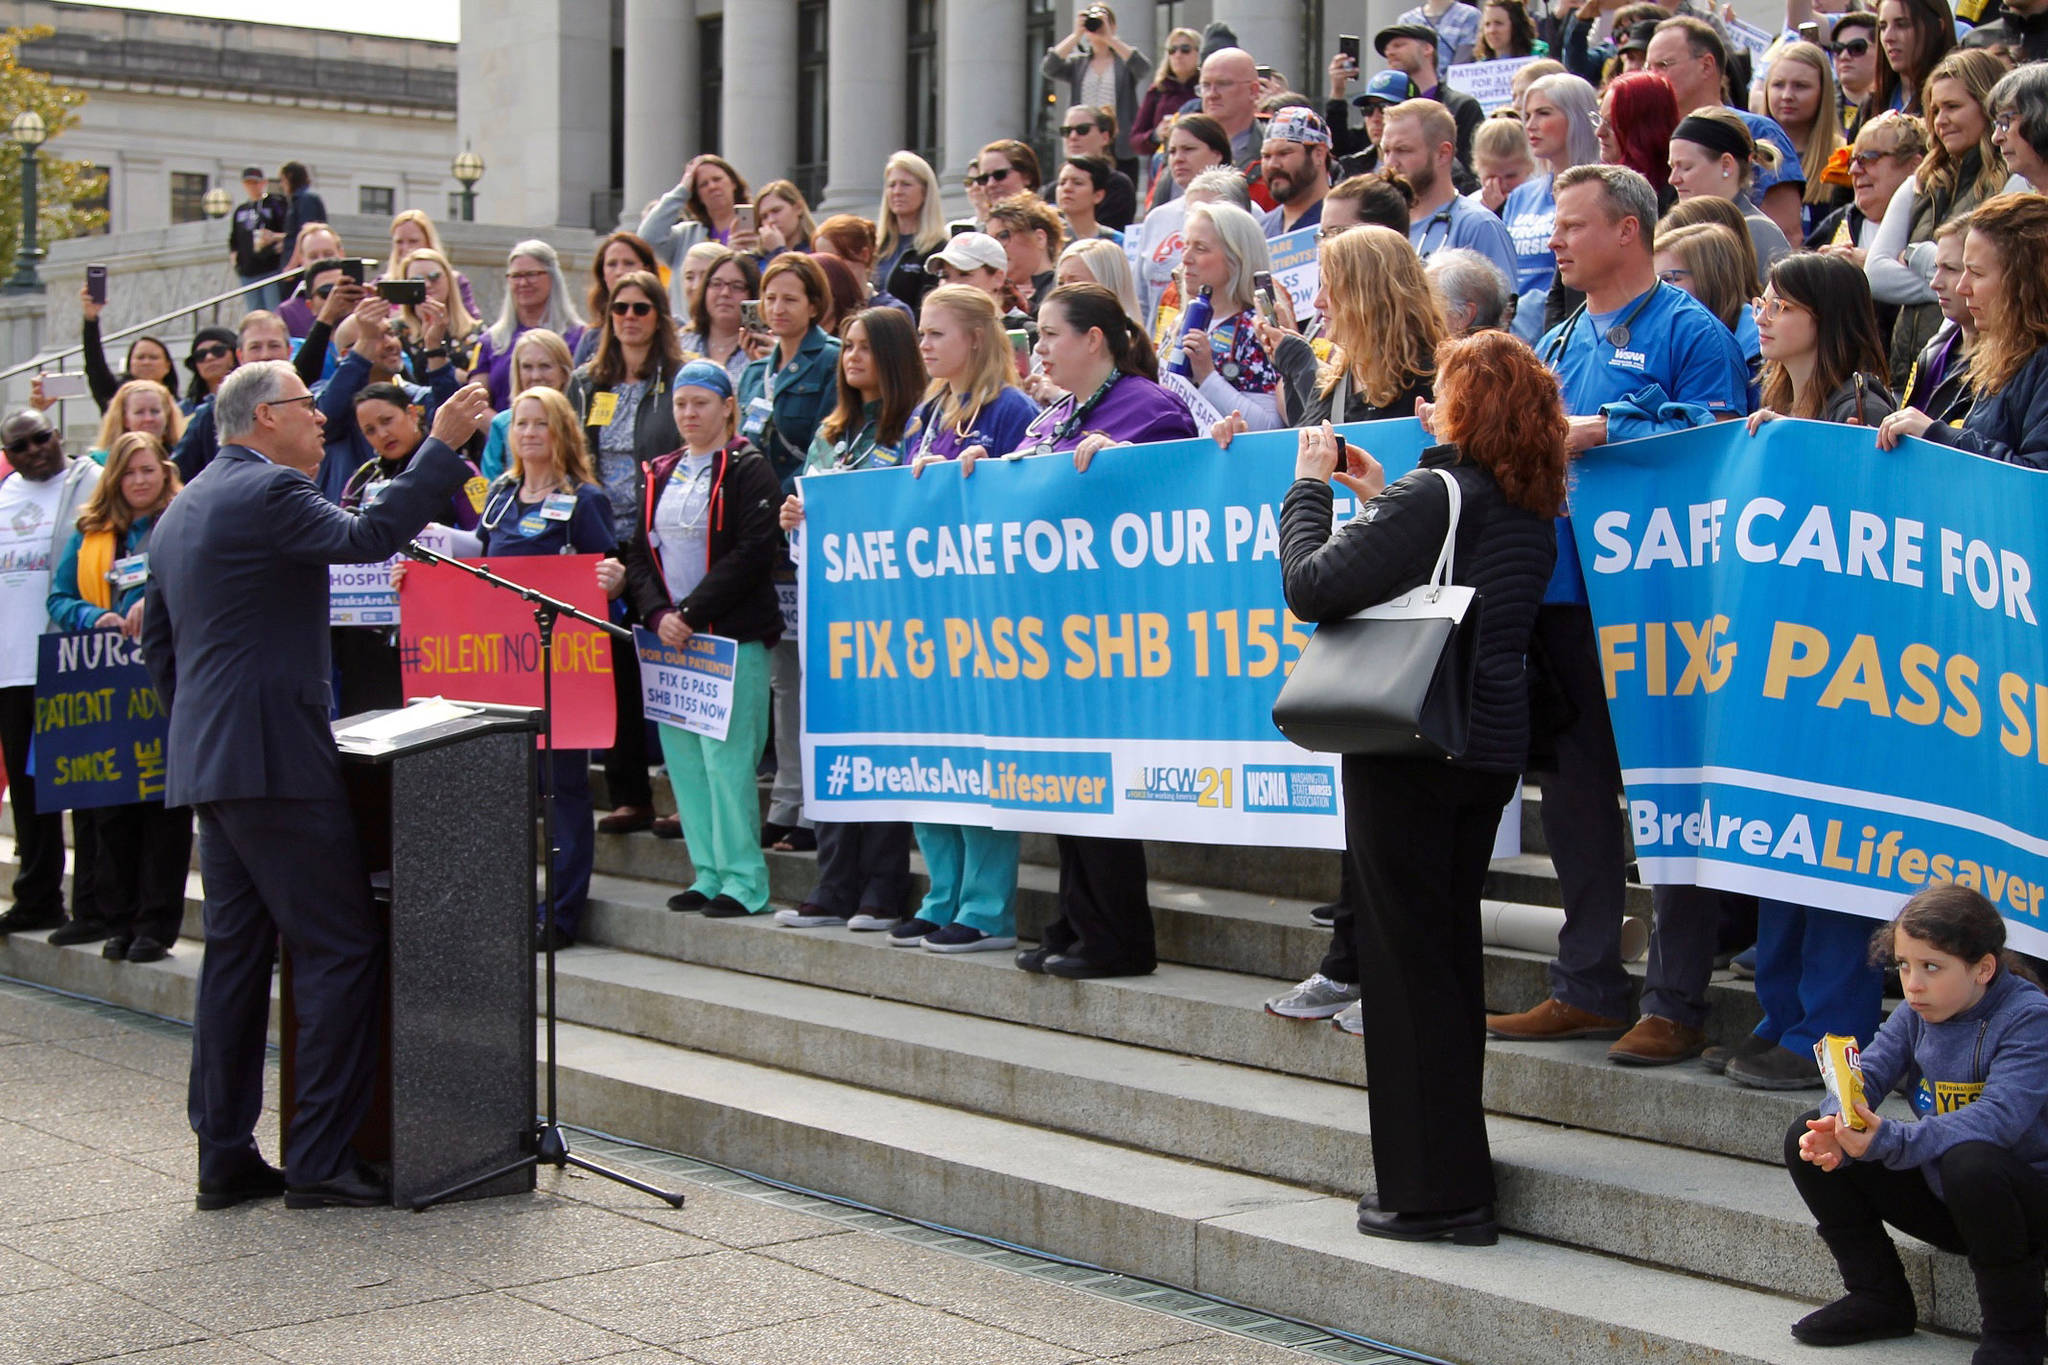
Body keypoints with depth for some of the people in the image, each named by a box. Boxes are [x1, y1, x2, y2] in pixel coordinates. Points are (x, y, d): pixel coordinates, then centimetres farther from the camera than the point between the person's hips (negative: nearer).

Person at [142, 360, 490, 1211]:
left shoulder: (180, 511, 19)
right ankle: (320, 1158, -4)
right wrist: (443, 447, -19)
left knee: (235, 952, 12)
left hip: (206, 760, 10)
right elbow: (367, 539, -24)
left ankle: (224, 1157, 15)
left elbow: (158, 641, 23)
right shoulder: (270, 492, -11)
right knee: (341, 950, -5)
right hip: (276, 759, -10)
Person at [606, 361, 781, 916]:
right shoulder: (660, 475, 16)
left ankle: (743, 880, -3)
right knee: (682, 756, 6)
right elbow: (640, 553, 12)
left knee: (726, 756, -9)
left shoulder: (748, 470, -3)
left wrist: (691, 613, -16)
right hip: (669, 638, 7)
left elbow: (753, 553, -13)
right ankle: (709, 874, 14)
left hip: (732, 636, -7)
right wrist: (658, 615, -6)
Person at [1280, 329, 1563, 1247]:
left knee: (1407, 956, 0)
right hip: (1491, 749, 8)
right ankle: (1452, 1177, 24)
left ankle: (1432, 1189, 4)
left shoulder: (1434, 494, -16)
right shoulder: (1531, 510, 9)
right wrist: (1382, 502, 17)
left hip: (1411, 749, -8)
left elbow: (1314, 586, -21)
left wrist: (1308, 488, -6)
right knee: (1451, 950, 16)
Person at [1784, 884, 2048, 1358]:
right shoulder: (1917, 1012, 0)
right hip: (1939, 1194, 7)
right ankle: (1879, 1298, 7)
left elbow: (2000, 1117, -34)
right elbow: (1865, 1074, -9)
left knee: (1969, 1161, -40)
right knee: (1806, 1140, -5)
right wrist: (1835, 1129, -34)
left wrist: (1889, 1140, -43)